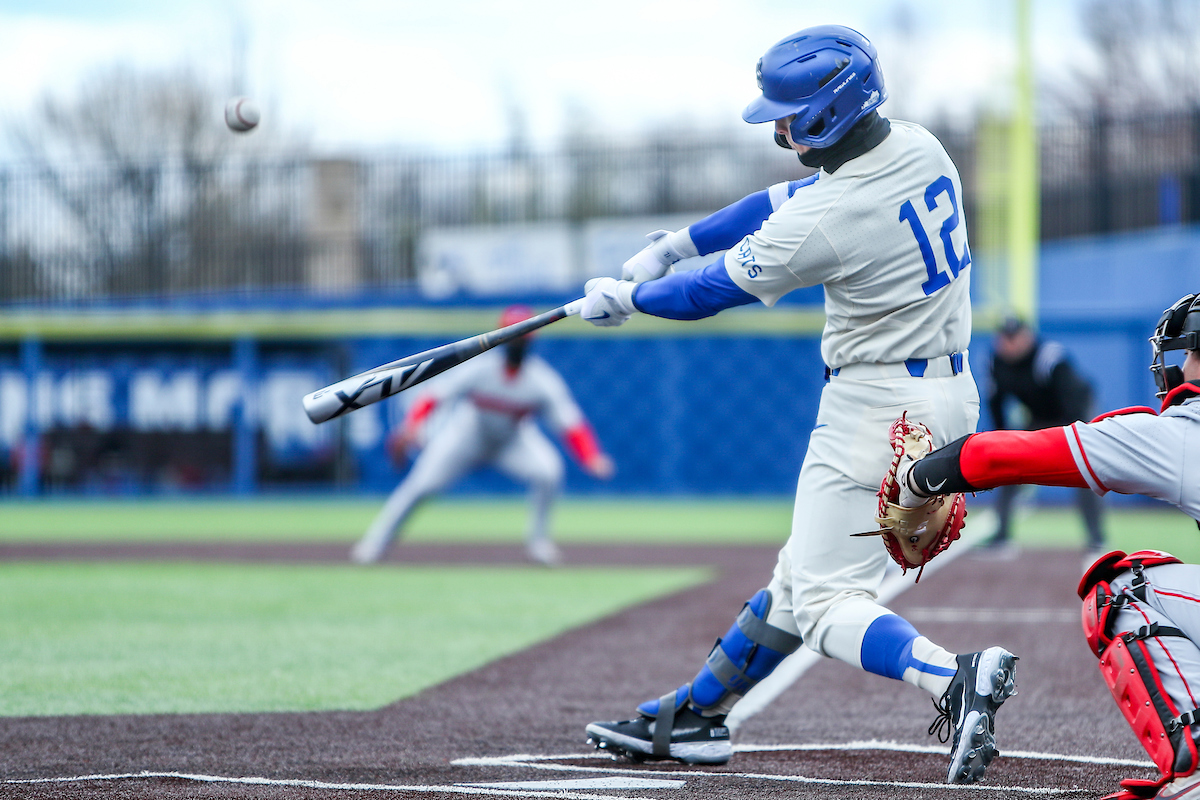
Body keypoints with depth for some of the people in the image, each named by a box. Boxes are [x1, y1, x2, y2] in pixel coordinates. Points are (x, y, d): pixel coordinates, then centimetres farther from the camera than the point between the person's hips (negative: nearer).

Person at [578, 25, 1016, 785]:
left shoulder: (824, 223, -24)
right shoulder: (918, 148, 1)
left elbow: (708, 293, -8)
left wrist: (624, 296, 10)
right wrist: (679, 240, 20)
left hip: (877, 407, -9)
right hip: (950, 400, 9)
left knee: (821, 600, -6)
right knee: (805, 571, 18)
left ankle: (952, 675, -28)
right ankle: (695, 716, 29)